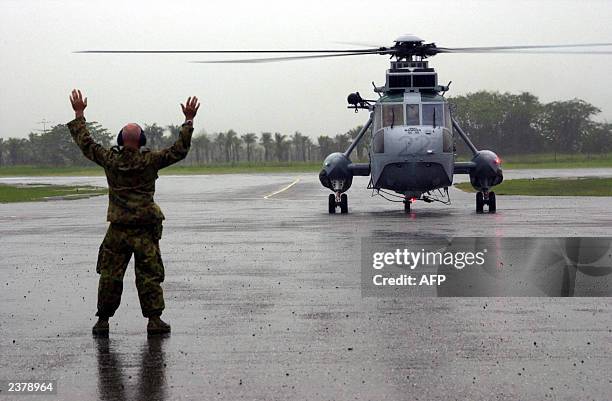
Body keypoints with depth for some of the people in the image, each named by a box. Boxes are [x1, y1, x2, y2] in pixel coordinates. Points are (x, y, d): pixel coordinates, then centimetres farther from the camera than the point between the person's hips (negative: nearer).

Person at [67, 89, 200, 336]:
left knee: (110, 275, 7)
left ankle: (103, 320, 9)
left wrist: (79, 115, 20)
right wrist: (189, 121, 2)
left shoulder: (109, 160, -2)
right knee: (149, 276, 3)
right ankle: (154, 319, 2)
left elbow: (85, 143, 10)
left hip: (117, 229, 2)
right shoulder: (149, 161, -8)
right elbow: (179, 150, -4)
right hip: (146, 229, -2)